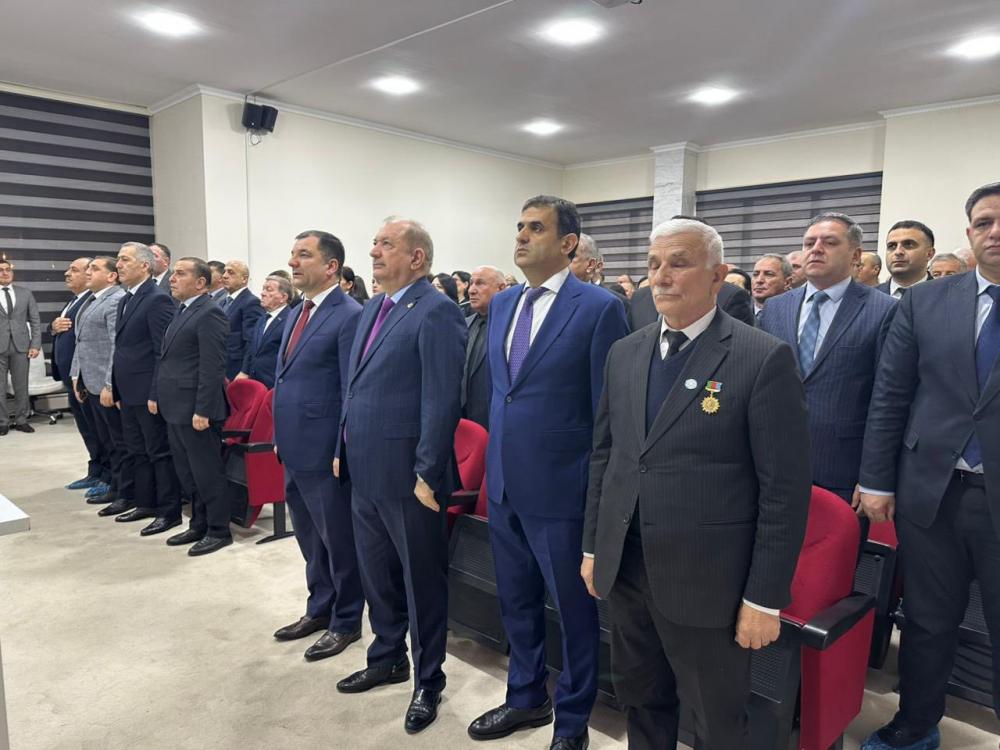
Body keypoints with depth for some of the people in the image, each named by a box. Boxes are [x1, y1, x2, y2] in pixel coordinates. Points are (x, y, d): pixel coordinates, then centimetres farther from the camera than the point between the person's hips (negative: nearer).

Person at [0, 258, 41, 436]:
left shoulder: (25, 292, 8)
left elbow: (35, 320, 8)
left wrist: (35, 345, -1)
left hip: (20, 345, 1)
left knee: (21, 386, 6)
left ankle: (21, 420, 16)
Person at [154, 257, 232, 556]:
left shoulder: (209, 313, -14)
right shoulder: (181, 311, 16)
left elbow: (213, 367, -20)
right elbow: (166, 359, 21)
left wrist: (203, 410, -22)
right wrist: (156, 394, 17)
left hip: (196, 409, -9)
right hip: (176, 408, 9)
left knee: (207, 472, 1)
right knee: (186, 472, 16)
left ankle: (218, 531, 13)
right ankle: (199, 525, 29)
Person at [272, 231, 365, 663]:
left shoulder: (350, 316, -15)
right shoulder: (296, 314, 13)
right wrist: (281, 436, 17)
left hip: (325, 450, -9)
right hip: (295, 449, 9)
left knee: (339, 539, 7)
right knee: (309, 537, 21)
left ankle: (346, 622, 24)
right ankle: (319, 608, 38)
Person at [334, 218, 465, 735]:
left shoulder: (436, 312, -16)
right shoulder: (372, 308, 13)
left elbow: (442, 401, -20)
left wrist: (428, 475, -19)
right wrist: (343, 450, 17)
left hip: (407, 476, -8)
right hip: (365, 472, 9)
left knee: (421, 581, 9)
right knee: (376, 574, 22)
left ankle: (428, 680, 28)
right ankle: (387, 659, 42)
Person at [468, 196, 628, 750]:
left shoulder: (599, 308, -13)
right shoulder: (501, 304, 8)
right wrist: (496, 459, 17)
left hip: (560, 490, -6)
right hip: (504, 485, 7)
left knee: (574, 610, 12)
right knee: (516, 602, 21)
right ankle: (526, 698, 44)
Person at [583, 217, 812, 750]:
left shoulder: (765, 359, -13)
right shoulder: (624, 353, 5)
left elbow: (785, 488, -13)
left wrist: (765, 598, -12)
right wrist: (592, 546, 11)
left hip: (706, 580, -5)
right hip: (623, 568, 5)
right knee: (639, 703, 23)